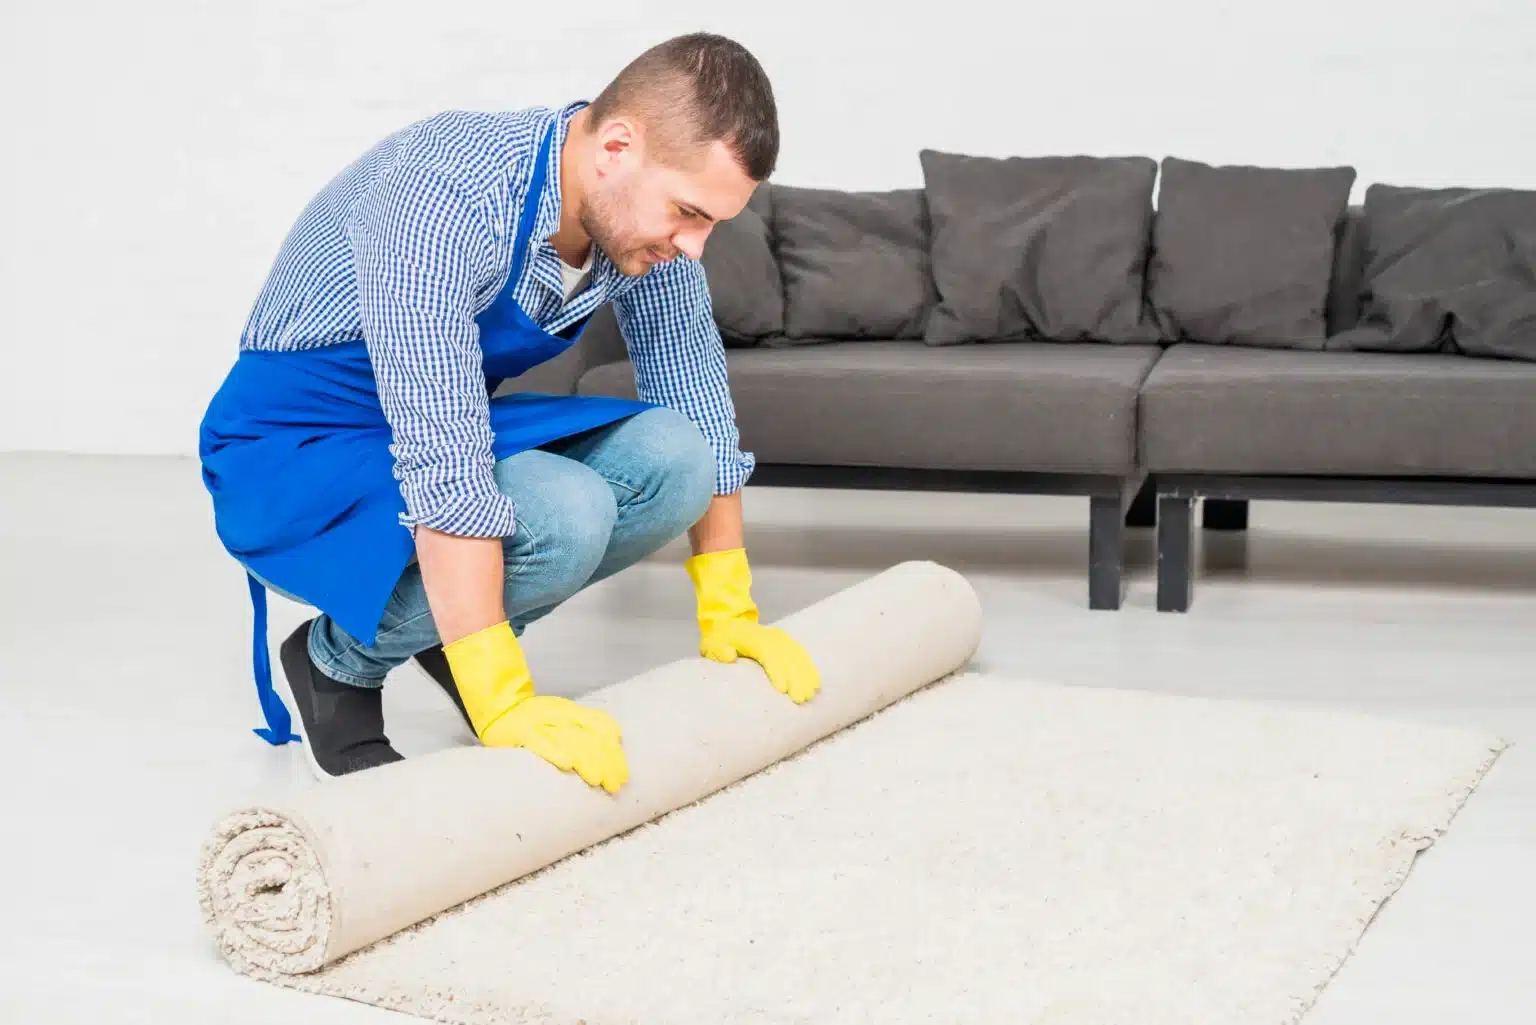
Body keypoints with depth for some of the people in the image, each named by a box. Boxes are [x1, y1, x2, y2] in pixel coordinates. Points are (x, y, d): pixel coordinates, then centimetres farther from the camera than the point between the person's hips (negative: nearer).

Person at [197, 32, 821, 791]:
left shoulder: (645, 209, -12)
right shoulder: (448, 196, -34)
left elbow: (699, 406, 0)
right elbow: (444, 468, -40)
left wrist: (729, 615, -2)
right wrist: (505, 704, -43)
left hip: (451, 428, 7)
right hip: (296, 454, -7)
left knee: (670, 458, -17)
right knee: (561, 515, -31)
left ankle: (455, 632, 6)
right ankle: (340, 660, -4)